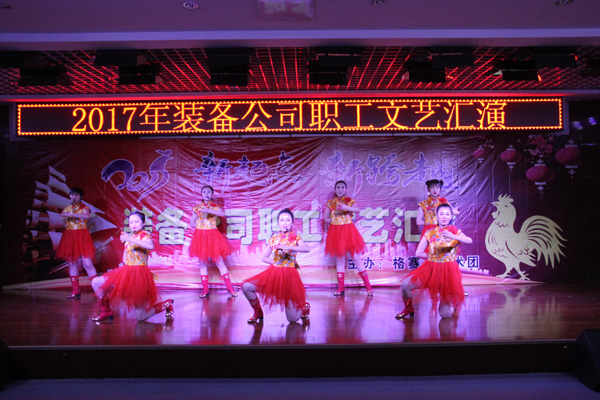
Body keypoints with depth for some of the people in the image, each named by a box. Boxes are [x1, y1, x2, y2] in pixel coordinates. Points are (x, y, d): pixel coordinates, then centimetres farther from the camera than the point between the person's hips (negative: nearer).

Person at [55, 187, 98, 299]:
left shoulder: (84, 207, 0)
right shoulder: (68, 208, 14)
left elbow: (87, 216, -23)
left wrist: (70, 214, -25)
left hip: (81, 236, -5)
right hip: (69, 237, 5)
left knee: (87, 263, -12)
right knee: (72, 263, 6)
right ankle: (75, 290, 12)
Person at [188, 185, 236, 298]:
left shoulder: (215, 206, 3)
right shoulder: (197, 207, 9)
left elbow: (223, 214, -20)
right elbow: (191, 223, 12)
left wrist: (208, 210, -29)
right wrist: (200, 225, -3)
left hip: (212, 236, -2)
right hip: (200, 236, 2)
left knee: (219, 261, -2)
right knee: (202, 263, 5)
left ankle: (230, 288, 3)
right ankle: (205, 289, 13)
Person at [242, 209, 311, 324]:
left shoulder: (296, 238, -1)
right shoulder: (274, 238, 7)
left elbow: (307, 249, -24)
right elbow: (264, 258, 11)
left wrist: (288, 247, -32)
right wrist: (277, 262, -3)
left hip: (289, 274, -3)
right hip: (273, 272, 4)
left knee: (292, 319, -5)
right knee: (246, 286, -17)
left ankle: (304, 307, 31)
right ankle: (258, 312, 7)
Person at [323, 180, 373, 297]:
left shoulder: (349, 201, 1)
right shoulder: (330, 203, 8)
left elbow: (358, 210, -19)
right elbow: (326, 218, 8)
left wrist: (347, 208, -34)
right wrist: (335, 222, -7)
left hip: (348, 231, -2)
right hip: (335, 232, 3)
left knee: (355, 257, -4)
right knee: (339, 259, 6)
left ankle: (368, 286, 1)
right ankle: (341, 288, 12)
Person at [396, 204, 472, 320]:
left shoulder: (454, 231, 0)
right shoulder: (430, 233, 1)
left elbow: (470, 241, -21)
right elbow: (418, 253, -1)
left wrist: (453, 236, -33)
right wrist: (432, 256, -3)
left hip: (448, 270, -2)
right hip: (431, 267, 2)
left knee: (445, 314, -5)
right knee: (405, 284, -19)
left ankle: (453, 303, 33)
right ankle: (408, 309, 10)